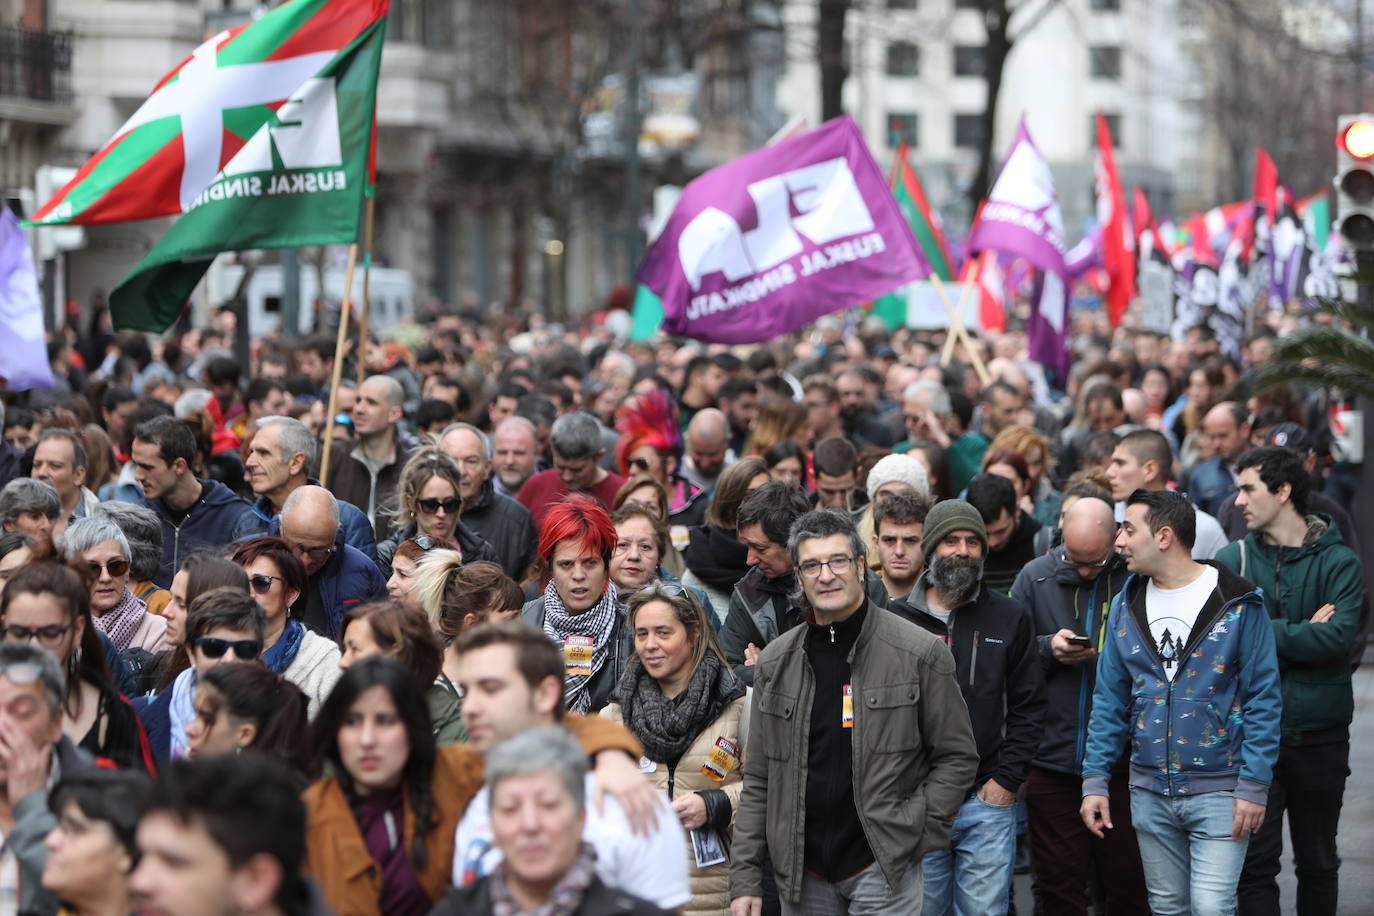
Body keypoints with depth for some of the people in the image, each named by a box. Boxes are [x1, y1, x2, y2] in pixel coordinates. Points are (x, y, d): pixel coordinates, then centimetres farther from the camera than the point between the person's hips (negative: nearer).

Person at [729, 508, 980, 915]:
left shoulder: (920, 653, -4)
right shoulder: (776, 663, 8)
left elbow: (957, 757, 0)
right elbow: (758, 781, 10)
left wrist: (911, 834, -9)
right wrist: (745, 878, 4)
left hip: (882, 867, -4)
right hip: (802, 874, 4)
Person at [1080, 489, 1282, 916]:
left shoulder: (1238, 604, -8)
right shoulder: (1126, 605, 7)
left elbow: (1263, 700, -7)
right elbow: (1109, 701, 9)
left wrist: (1254, 786, -13)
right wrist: (1095, 780, 2)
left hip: (1219, 792, -5)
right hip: (1150, 794, 5)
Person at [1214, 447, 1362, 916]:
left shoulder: (1338, 562, -3)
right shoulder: (1233, 559, 3)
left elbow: (1338, 637, -18)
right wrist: (1301, 635, -14)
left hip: (1320, 734, -1)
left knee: (1318, 864, 13)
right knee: (1255, 863, 0)